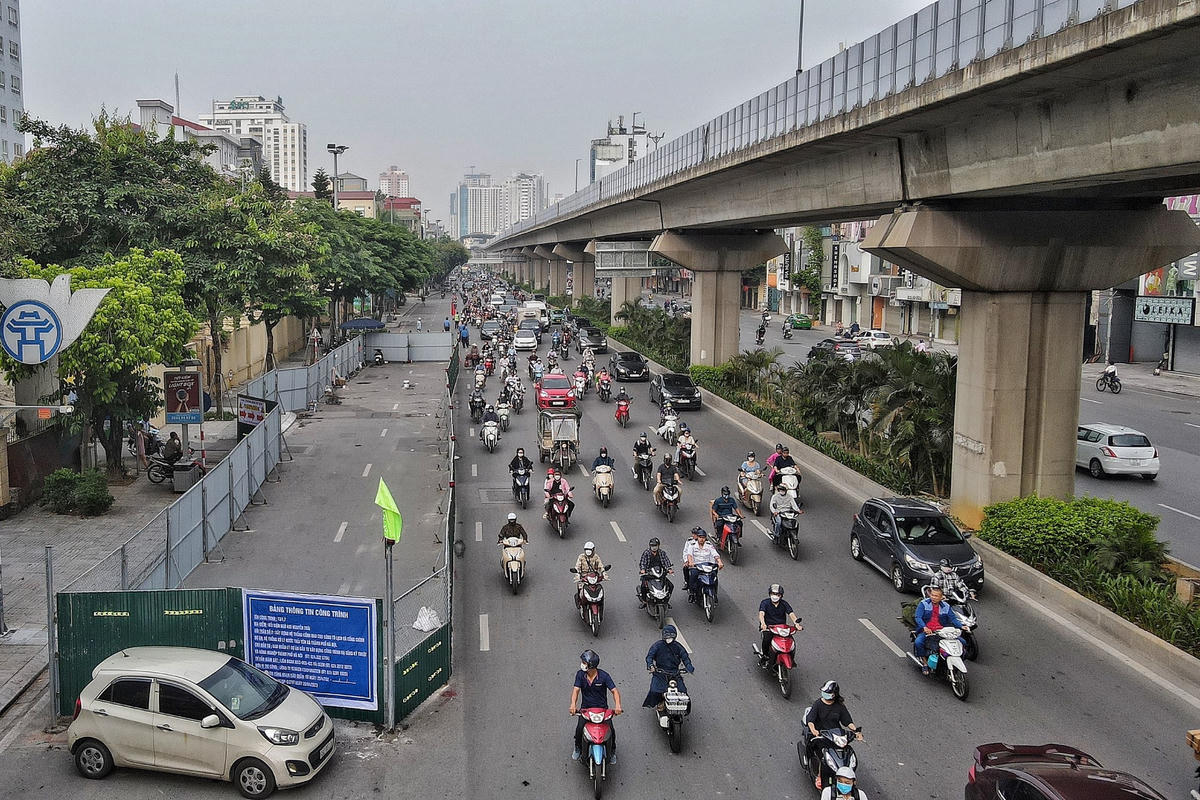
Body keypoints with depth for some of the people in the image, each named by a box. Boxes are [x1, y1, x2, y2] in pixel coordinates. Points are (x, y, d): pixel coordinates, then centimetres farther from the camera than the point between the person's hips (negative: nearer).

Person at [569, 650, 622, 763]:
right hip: (586, 708, 2)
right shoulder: (580, 674, -6)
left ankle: (612, 751, 13)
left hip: (602, 708, -1)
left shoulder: (603, 676, -13)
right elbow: (576, 690, -13)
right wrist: (573, 705, -31)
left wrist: (617, 705, -33)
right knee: (579, 728, -18)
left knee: (610, 729, -15)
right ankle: (578, 748, 13)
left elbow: (614, 691, -16)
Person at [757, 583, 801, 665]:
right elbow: (761, 613, -19)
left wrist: (796, 623, -28)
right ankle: (765, 656, -4)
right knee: (766, 639, -31)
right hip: (768, 626, -3)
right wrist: (763, 623, -40)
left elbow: (791, 614, -8)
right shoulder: (765, 603, -3)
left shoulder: (784, 604, 6)